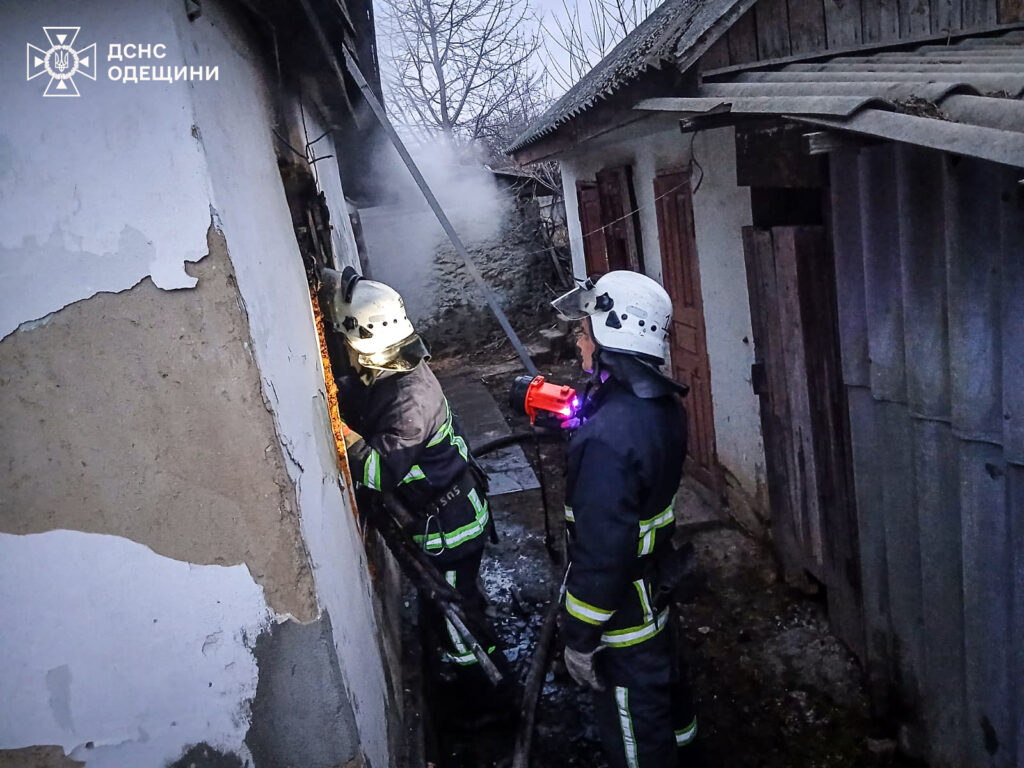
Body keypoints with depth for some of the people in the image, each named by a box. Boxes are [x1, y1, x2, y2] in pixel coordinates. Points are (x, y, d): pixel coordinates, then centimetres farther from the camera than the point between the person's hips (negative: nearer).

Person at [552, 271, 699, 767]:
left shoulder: (608, 437, -34)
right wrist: (580, 419, 7)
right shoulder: (663, 403, -6)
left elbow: (600, 553, -30)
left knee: (634, 727, 14)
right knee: (663, 683, 32)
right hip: (653, 584, 9)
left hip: (621, 606, -9)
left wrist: (579, 638, -18)